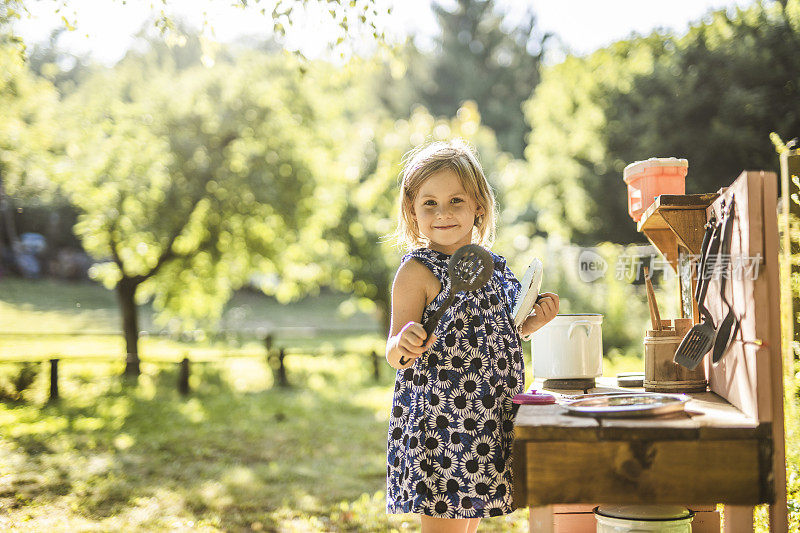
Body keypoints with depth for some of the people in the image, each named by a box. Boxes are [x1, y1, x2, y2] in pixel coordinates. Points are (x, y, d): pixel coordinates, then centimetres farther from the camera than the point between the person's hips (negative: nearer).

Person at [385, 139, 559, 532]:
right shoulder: (417, 271, -11)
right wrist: (403, 345, -36)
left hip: (488, 422, 7)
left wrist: (532, 323, 4)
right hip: (437, 420, -6)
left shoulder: (494, 266, 8)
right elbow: (395, 355, -14)